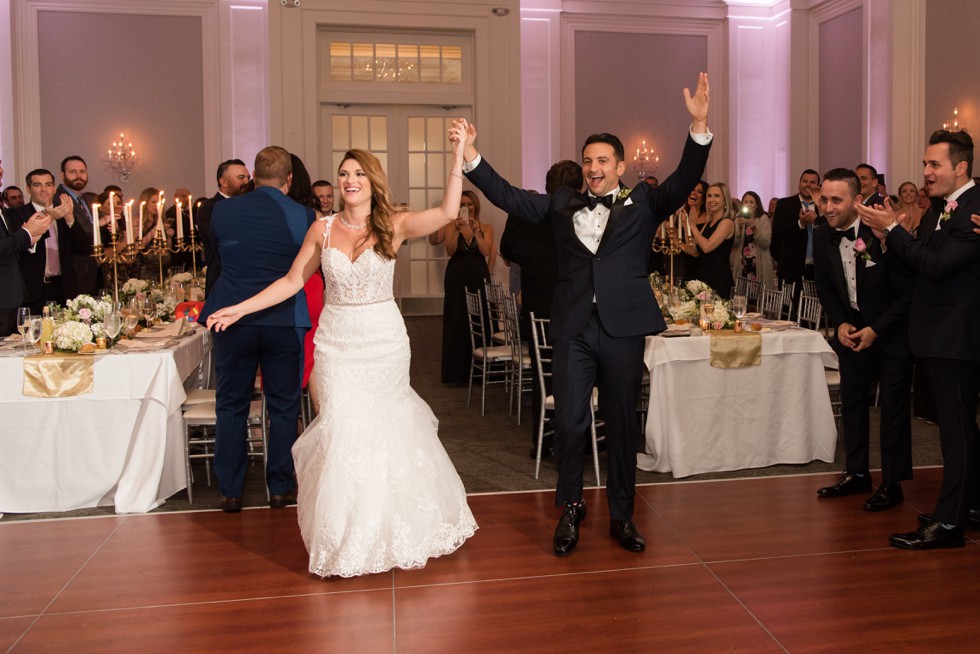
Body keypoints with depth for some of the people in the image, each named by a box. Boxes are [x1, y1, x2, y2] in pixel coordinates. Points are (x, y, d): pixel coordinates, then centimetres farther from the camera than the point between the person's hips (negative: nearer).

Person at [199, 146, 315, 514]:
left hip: (233, 319, 1)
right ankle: (281, 487, 17)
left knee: (231, 407, 11)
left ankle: (230, 492, 16)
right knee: (283, 406, 10)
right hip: (284, 322, -1)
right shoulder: (303, 216, -4)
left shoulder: (222, 211, 0)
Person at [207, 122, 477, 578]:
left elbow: (447, 212, -19)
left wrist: (458, 154, -25)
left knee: (384, 426, 9)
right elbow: (291, 281, 6)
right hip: (337, 342, 1)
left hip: (384, 339, -1)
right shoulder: (322, 229, 1)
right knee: (343, 428, 1)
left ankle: (391, 527, 30)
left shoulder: (393, 226, -4)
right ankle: (345, 538, 17)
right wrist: (240, 309, 3)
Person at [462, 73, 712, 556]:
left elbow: (685, 180, -8)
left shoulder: (643, 204, 6)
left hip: (623, 330, -1)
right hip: (573, 329, 1)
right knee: (569, 423, 3)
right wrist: (471, 156, -4)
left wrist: (699, 126, -22)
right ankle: (570, 511, 23)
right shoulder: (563, 204, 11)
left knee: (622, 425, 9)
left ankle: (621, 516, 25)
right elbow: (508, 196, 5)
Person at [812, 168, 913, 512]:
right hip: (852, 330, 5)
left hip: (891, 330, -5)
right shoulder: (822, 236, -8)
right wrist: (840, 323, -7)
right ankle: (857, 474, 23)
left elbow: (908, 292, -16)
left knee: (893, 406, -1)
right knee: (851, 402, 9)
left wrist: (876, 329, -18)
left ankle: (892, 483, 10)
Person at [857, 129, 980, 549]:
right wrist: (890, 234, -4)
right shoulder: (939, 210, 13)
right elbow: (918, 266, 10)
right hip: (941, 336, 10)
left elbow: (936, 266, -23)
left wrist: (893, 229, -20)